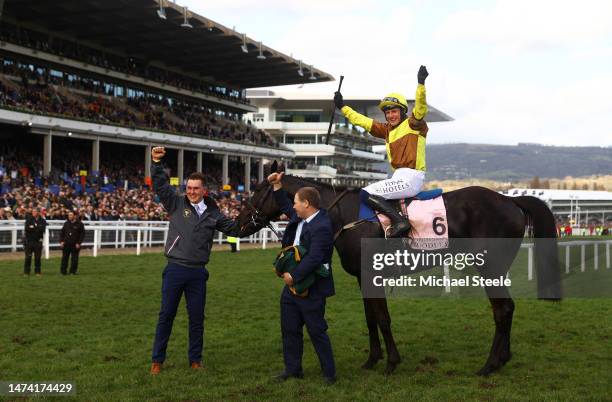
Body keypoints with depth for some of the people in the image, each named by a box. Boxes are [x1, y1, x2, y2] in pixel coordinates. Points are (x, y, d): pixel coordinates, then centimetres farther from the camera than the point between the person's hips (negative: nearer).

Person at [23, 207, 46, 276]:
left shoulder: (42, 221, 5)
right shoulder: (29, 219, 6)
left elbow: (42, 229, -11)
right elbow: (27, 228, -8)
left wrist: (33, 227, -11)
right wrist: (37, 229, -15)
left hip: (38, 241, 0)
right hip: (29, 241, 0)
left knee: (37, 257, 4)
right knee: (28, 257, -3)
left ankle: (37, 271, 12)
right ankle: (26, 272, 2)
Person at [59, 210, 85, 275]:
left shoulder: (79, 224, -2)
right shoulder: (66, 223, 9)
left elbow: (82, 234, -2)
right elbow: (62, 233, 14)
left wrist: (79, 243, -8)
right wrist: (61, 241, 2)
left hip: (75, 245, -3)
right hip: (66, 244, 3)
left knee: (74, 259, 0)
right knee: (64, 258, 4)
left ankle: (73, 271, 10)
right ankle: (63, 271, 13)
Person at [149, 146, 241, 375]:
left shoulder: (212, 213, 8)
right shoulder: (176, 204, 1)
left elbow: (233, 228, 16)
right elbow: (160, 185, -8)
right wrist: (156, 163, -19)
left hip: (198, 272, 2)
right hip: (175, 270, -2)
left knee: (197, 317, 10)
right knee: (166, 315, 4)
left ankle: (195, 359, 23)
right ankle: (157, 360, 14)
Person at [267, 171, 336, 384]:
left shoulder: (322, 227, -24)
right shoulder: (299, 218, 5)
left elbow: (313, 259, -30)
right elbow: (285, 207, 26)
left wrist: (294, 276, -25)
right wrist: (277, 186, 18)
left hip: (311, 289, -9)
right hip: (291, 286, 9)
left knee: (317, 331, 1)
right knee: (289, 330, 15)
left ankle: (329, 373, 13)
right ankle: (292, 369, 27)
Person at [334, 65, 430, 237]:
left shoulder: (413, 124, -1)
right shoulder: (387, 130, 19)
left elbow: (420, 107, -21)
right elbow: (362, 121, 25)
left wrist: (421, 84, -34)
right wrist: (342, 107, 28)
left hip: (410, 178, -9)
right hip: (400, 176, 9)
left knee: (367, 194, -15)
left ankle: (400, 221, -25)